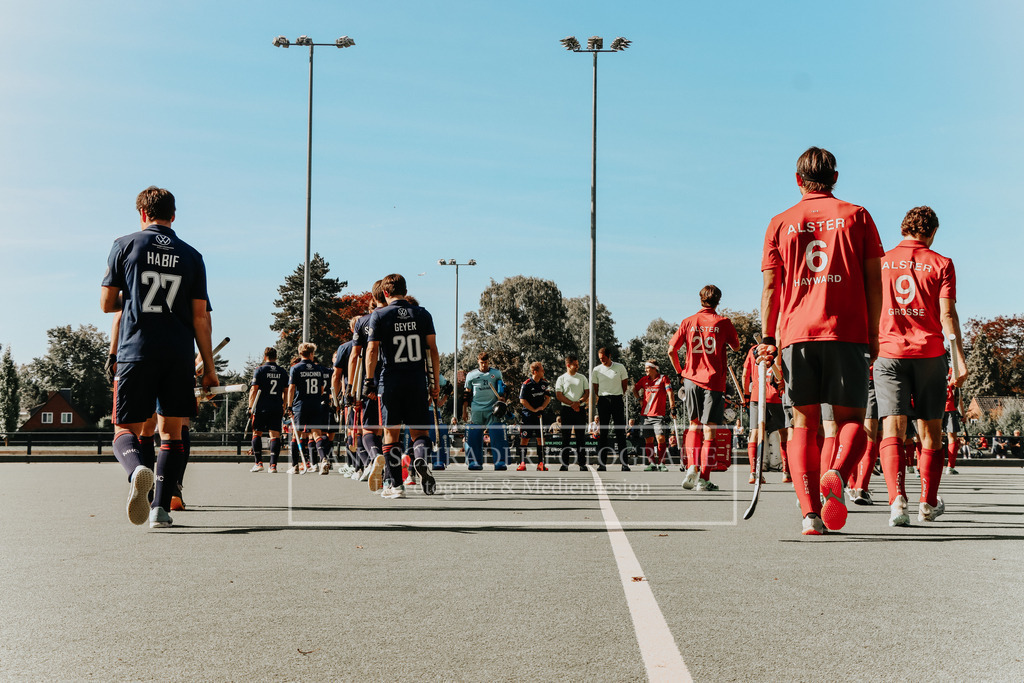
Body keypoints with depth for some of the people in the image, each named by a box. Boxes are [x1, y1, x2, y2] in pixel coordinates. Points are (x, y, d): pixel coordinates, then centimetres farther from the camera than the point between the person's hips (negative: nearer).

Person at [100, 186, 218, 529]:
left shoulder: (125, 245, 4)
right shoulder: (191, 256, 8)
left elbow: (107, 304, 5)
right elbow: (201, 317, 4)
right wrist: (209, 367, 9)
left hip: (136, 352, -1)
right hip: (179, 356, 1)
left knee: (126, 430, 5)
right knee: (171, 433, 12)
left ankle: (137, 470, -29)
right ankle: (161, 507, 1)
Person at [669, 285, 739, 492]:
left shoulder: (688, 322, 4)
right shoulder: (723, 322, -2)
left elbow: (671, 350, 3)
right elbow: (736, 346, 11)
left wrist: (680, 373, 16)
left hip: (692, 379, 2)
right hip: (714, 381, -2)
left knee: (694, 426, 16)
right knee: (709, 430, -1)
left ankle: (692, 466, -2)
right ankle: (703, 478, -5)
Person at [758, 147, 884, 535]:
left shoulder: (781, 223, 12)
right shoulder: (856, 216, 10)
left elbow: (770, 287, 7)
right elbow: (873, 281, 5)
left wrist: (767, 338, 7)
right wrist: (873, 335, 9)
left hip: (796, 333, 1)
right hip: (847, 331, -1)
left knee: (804, 423, 5)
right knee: (851, 419, 6)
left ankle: (809, 511, -7)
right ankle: (837, 475, -24)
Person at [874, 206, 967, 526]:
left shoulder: (881, 262, 8)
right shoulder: (940, 264, 2)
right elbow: (947, 313, -6)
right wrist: (959, 358, -7)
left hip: (889, 353, 1)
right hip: (930, 355, 0)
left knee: (892, 431, -5)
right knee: (930, 431, 13)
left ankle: (896, 498, -24)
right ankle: (927, 502, 16)